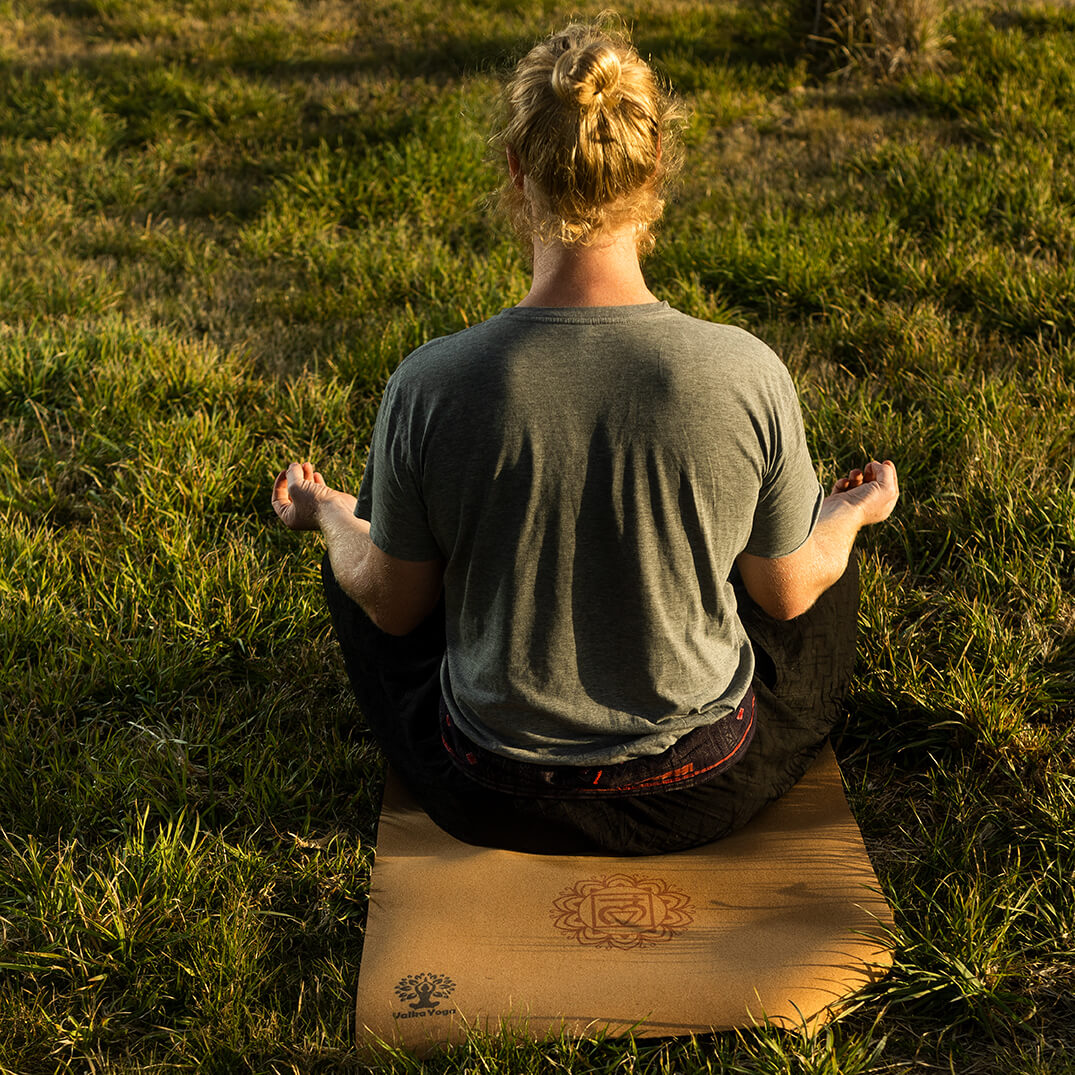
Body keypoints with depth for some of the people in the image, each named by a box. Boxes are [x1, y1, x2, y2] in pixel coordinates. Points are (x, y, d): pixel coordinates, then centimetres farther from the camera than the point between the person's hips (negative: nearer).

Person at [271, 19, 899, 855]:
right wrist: (855, 511, 16)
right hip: (707, 788, 1)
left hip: (498, 800, 0)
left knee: (359, 551, 27)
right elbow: (788, 594, -6)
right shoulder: (746, 374, -23)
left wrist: (329, 515, 14)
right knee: (823, 549, 29)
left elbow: (393, 605, -8)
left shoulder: (430, 385, -23)